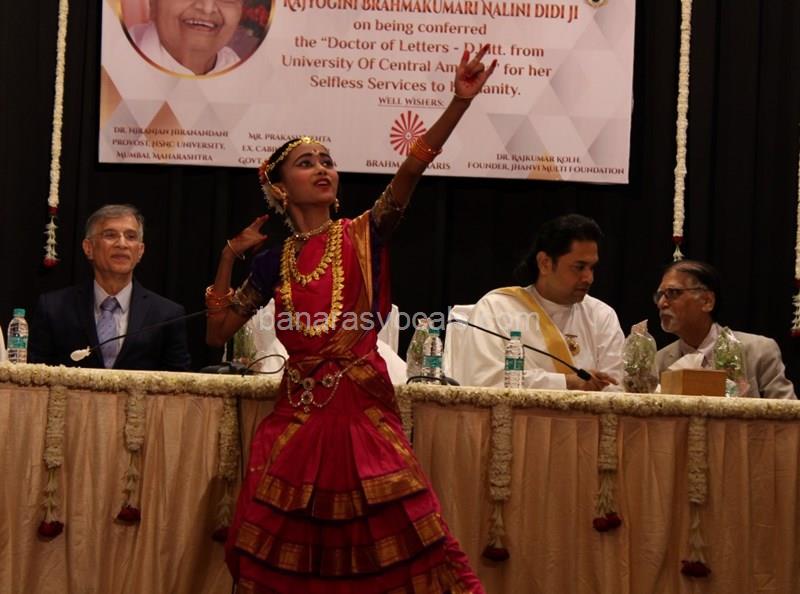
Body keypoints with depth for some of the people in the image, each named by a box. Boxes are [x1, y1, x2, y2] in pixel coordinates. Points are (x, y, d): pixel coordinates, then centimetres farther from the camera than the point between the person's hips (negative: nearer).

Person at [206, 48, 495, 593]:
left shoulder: (363, 237, 2)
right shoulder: (275, 263, 11)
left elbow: (412, 167, -13)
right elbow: (218, 332, 12)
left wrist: (460, 102, -26)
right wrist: (230, 256, 7)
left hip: (362, 411, -3)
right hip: (297, 416, 3)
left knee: (395, 546, -10)